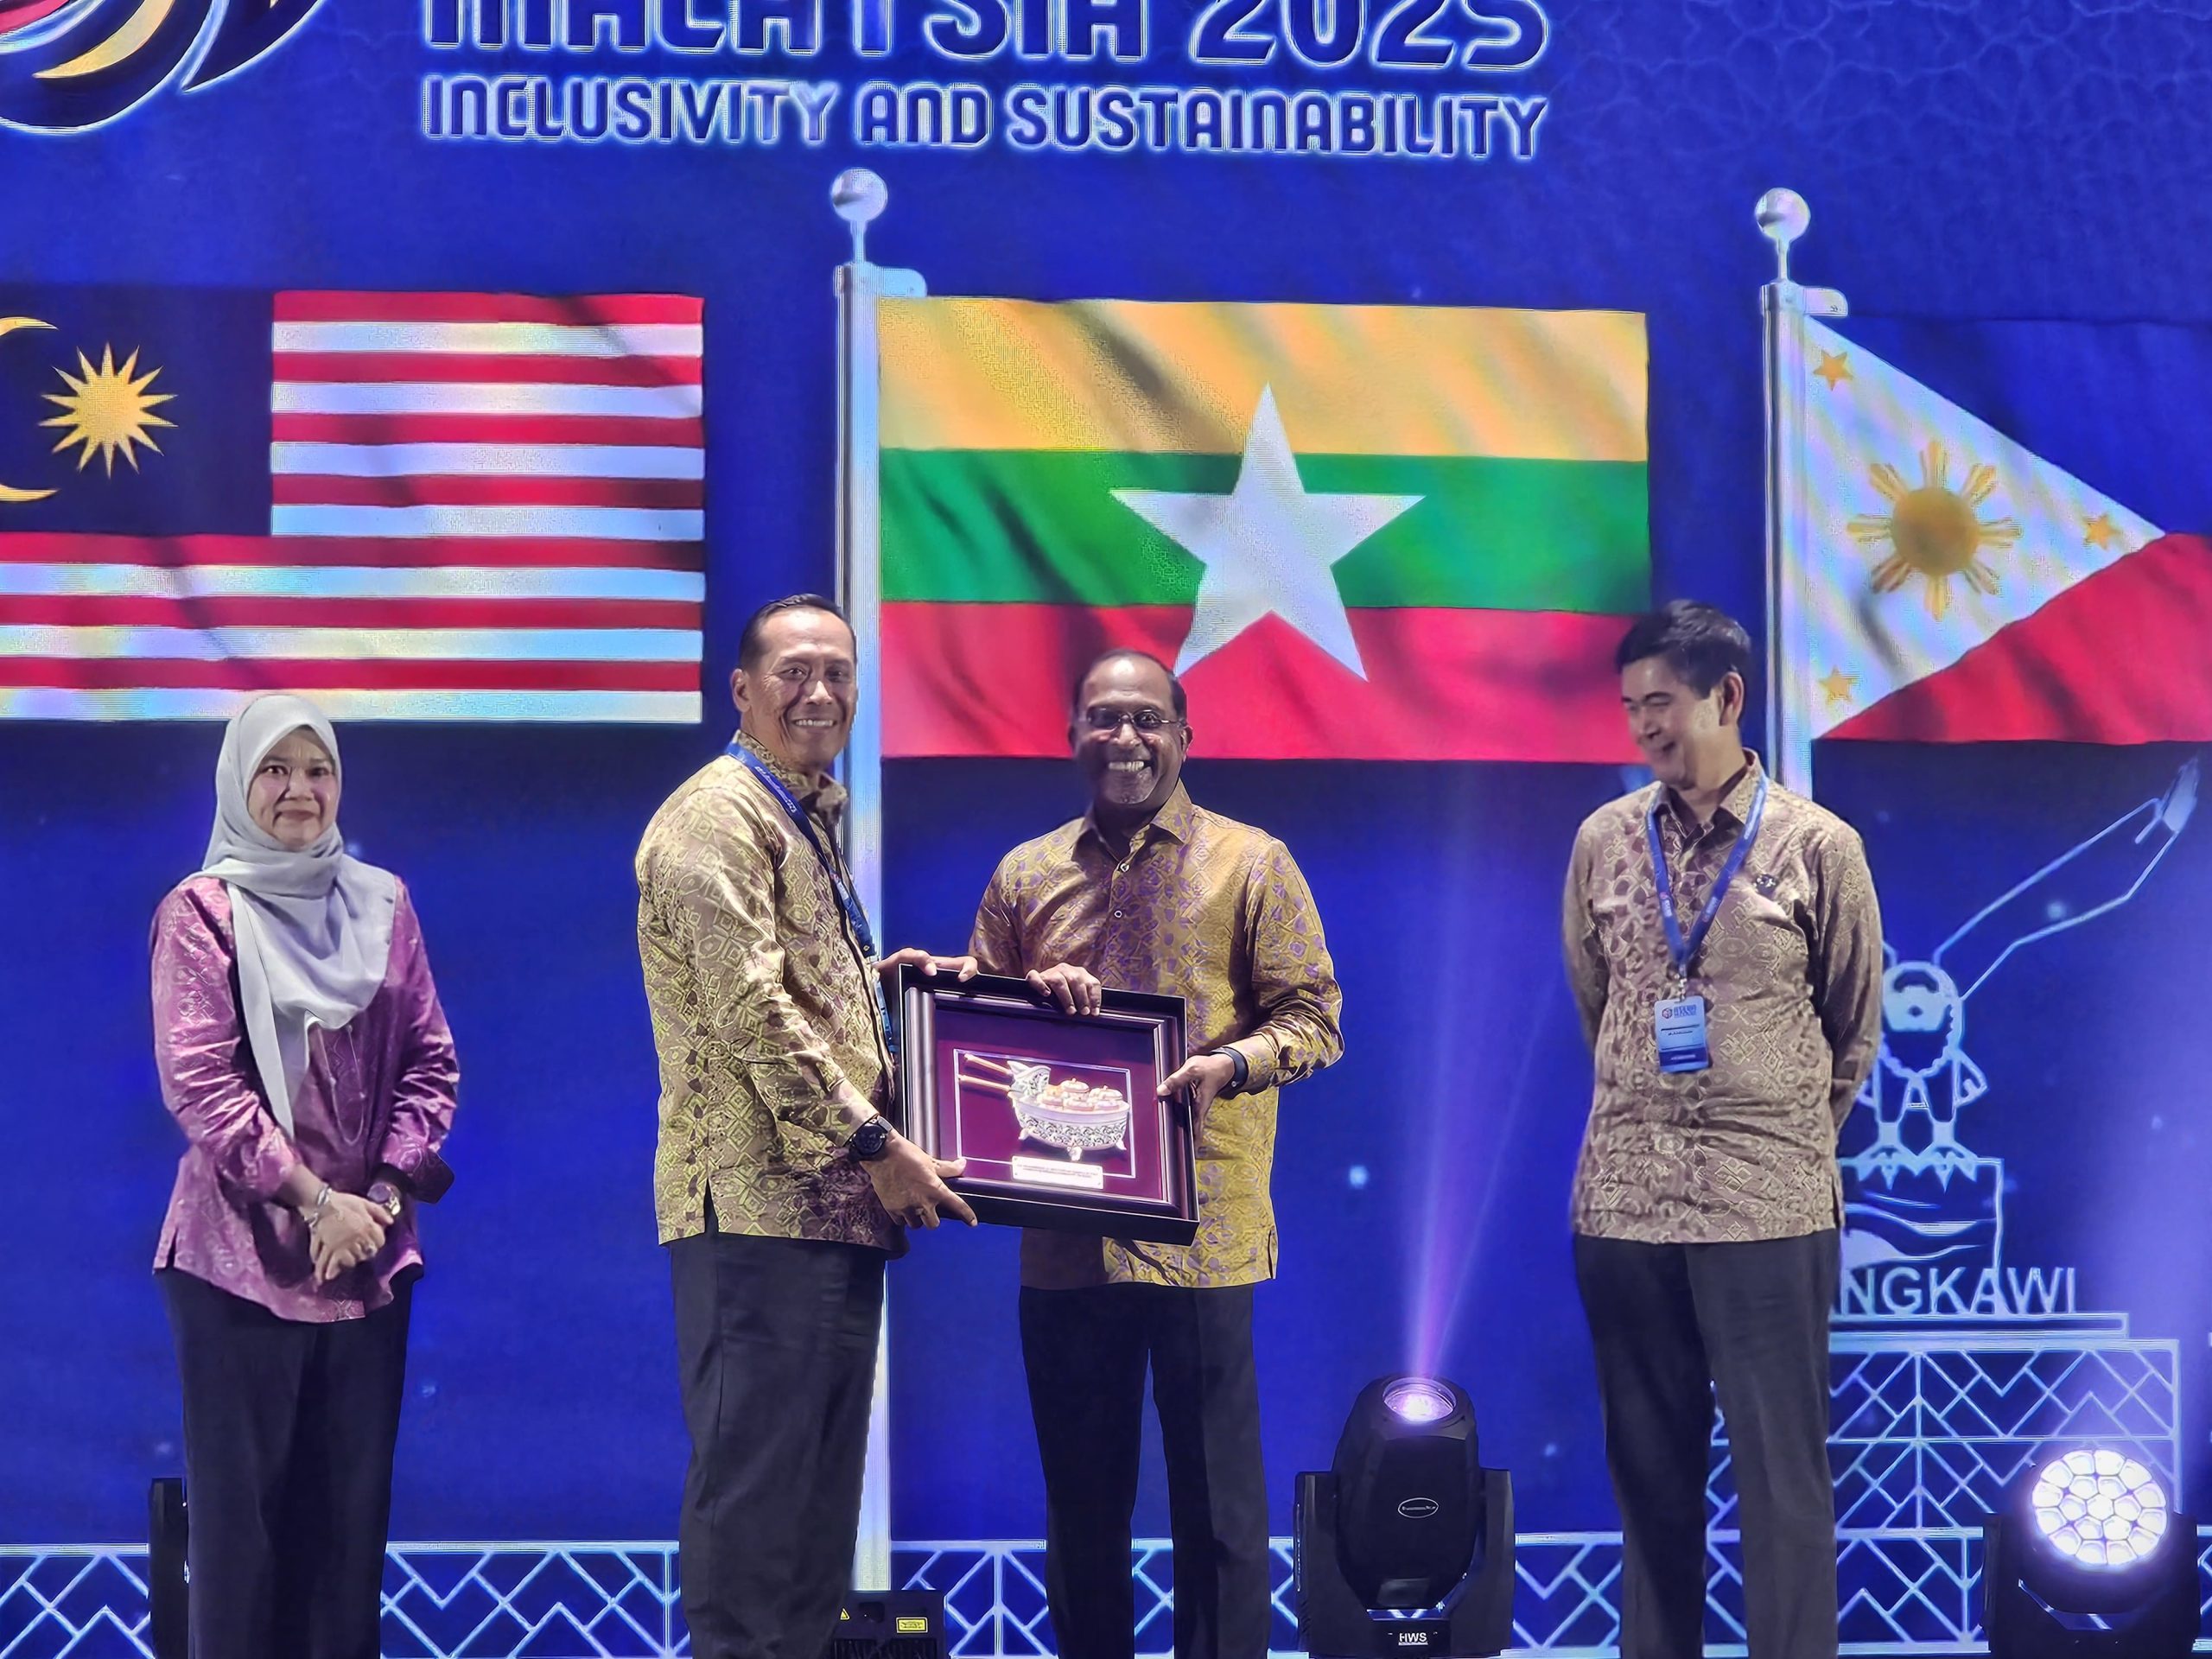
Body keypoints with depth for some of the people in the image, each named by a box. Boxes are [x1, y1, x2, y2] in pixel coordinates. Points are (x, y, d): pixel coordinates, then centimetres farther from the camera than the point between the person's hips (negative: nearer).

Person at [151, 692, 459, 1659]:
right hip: (244, 1251, -4)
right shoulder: (200, 912, -2)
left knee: (352, 1498, 5)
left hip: (368, 1253, 4)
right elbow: (199, 1081, -10)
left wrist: (384, 1192, -5)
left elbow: (429, 1061, 9)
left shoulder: (380, 904, 10)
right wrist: (315, 1200, -14)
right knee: (243, 1496, -1)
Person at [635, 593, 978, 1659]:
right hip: (763, 1199, -10)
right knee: (754, 1482, -6)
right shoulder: (719, 814, -10)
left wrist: (880, 976, 11)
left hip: (831, 1201, 10)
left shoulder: (808, 820, 19)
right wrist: (875, 1143, -17)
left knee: (818, 1491, 12)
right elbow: (751, 1011, -18)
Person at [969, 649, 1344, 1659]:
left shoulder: (1252, 865, 3)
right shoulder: (1024, 875, 13)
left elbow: (1311, 1014, -1)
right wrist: (1031, 997, -8)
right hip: (1065, 1231, 3)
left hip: (1201, 1229, -3)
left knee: (1216, 1497, 0)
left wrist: (1233, 1062, -21)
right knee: (1080, 1499, 10)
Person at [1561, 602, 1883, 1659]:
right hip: (1625, 1196, 3)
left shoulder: (1819, 846, -2)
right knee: (1649, 1471, 9)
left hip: (1770, 1204, -3)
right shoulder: (1603, 842, 5)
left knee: (1783, 1474, 0)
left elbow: (1855, 1027, 8)